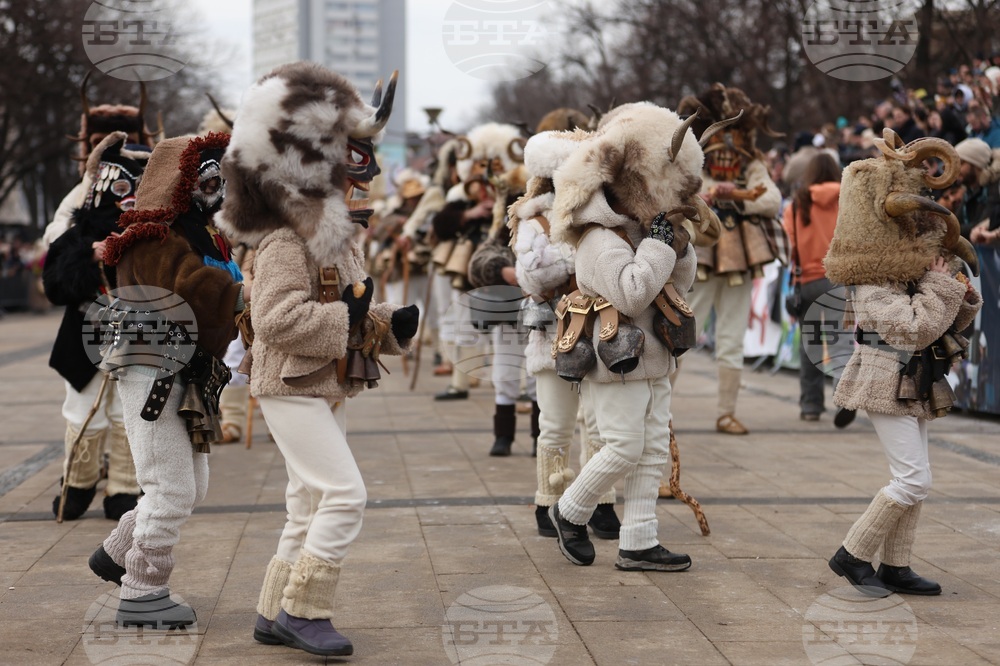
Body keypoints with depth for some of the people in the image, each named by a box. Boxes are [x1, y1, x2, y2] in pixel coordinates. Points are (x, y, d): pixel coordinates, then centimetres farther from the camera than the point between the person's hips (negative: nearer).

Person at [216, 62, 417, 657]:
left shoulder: (343, 239, 15)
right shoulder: (285, 242, -16)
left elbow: (355, 317, 21)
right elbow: (276, 319, -26)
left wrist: (392, 323, 2)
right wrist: (346, 316, -28)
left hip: (331, 390, 10)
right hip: (292, 389, -10)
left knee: (312, 505, 13)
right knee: (345, 493, -16)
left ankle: (276, 615, 23)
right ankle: (303, 610, -6)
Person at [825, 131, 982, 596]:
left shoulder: (915, 266, 10)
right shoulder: (871, 283, -17)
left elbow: (945, 325, 17)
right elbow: (917, 327, -25)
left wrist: (963, 300, -2)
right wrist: (940, 284, -15)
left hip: (917, 382, 9)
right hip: (888, 381, -9)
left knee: (912, 479, 11)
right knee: (913, 479, -12)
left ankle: (895, 566, 19)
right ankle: (852, 555, 0)